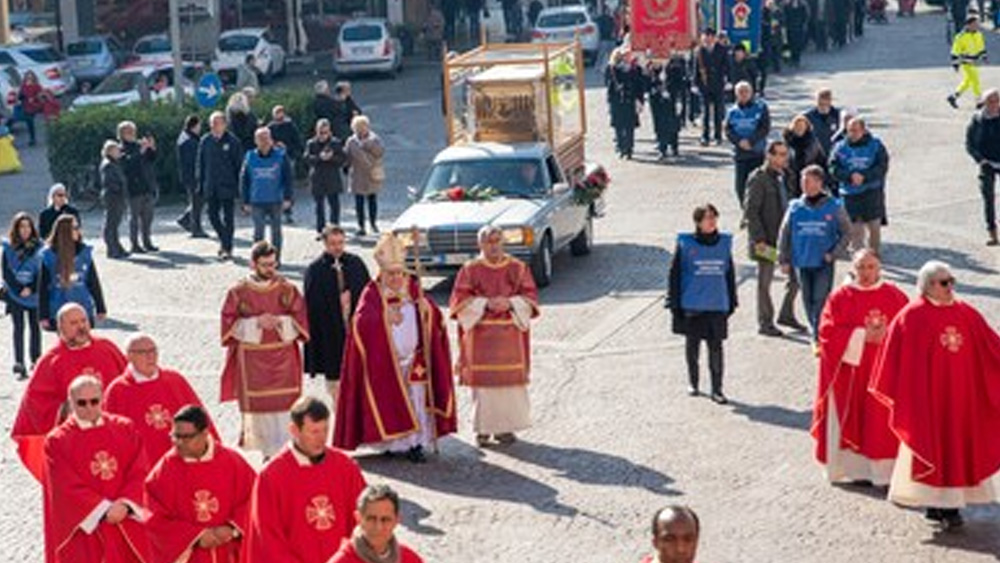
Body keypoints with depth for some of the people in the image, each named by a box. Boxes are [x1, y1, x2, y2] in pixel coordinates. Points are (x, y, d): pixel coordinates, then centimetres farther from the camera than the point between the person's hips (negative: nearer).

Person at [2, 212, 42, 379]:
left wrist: (30, 289, -13)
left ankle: (36, 361, 19)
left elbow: (42, 272, -2)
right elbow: (6, 273, -1)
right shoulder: (8, 248, -1)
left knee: (35, 327, 8)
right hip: (15, 295, 0)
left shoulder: (39, 247, -2)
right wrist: (20, 290, -10)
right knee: (19, 328, -2)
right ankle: (20, 365, -4)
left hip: (34, 294, 0)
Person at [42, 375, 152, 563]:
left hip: (128, 527, 3)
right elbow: (69, 488, -11)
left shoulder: (125, 429, 4)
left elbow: (139, 473, 0)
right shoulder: (57, 441, -6)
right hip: (85, 525, -3)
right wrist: (104, 510, -18)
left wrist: (125, 504, -16)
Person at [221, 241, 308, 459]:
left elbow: (301, 319, 4)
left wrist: (280, 322, -15)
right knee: (257, 408, -1)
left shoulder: (287, 289, 3)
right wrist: (256, 323, -15)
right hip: (252, 362, -1)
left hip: (283, 360, 1)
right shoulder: (238, 292, -2)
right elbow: (229, 324, -2)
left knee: (284, 406, -1)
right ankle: (267, 451, 9)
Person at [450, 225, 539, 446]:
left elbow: (530, 297, 3)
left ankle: (505, 426, 12)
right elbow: (459, 301, -2)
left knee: (510, 380, 0)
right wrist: (485, 304, -15)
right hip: (480, 336, -1)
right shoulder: (470, 270, 2)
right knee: (483, 381, -3)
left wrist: (510, 303, -15)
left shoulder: (518, 268, 6)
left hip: (510, 336, 1)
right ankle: (483, 429, 6)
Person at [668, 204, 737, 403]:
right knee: (692, 345, 13)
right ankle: (692, 383, 30)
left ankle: (717, 389, 5)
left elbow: (730, 274, 11)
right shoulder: (685, 244, -6)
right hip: (692, 306, -1)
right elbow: (675, 274, -2)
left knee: (716, 347, -1)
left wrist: (731, 302, 13)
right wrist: (674, 303, -4)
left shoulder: (724, 243, 3)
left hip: (717, 306, 1)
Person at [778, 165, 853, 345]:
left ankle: (819, 337, -9)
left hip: (824, 264, -3)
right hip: (802, 263, 3)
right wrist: (784, 260, 7)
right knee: (808, 301, 10)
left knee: (821, 300, -10)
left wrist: (833, 254, -7)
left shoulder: (834, 207, -5)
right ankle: (815, 333, 25)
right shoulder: (795, 207, 1)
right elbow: (784, 234, 9)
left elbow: (846, 233, 3)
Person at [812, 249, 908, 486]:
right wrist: (862, 336, -16)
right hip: (850, 371, -1)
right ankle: (855, 468, 9)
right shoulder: (840, 297, 0)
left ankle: (884, 470, 4)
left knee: (883, 419, -2)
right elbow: (829, 332, -7)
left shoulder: (894, 296, 6)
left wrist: (886, 334, -13)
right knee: (852, 422, 1)